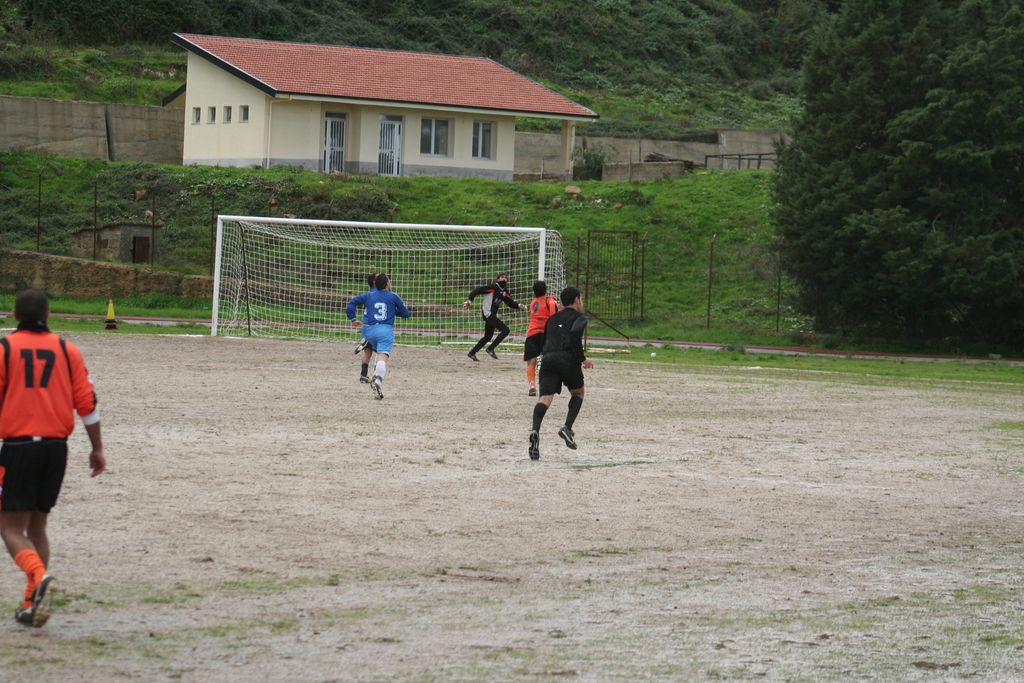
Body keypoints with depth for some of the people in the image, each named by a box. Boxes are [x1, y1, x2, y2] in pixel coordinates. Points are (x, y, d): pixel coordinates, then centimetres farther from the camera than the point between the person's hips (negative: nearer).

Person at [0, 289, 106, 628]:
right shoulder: (66, 349, 6)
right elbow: (87, 402, 5)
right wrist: (97, 448, 12)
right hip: (56, 447, 4)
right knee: (37, 525, 16)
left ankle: (40, 577, -26)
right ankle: (32, 604, 13)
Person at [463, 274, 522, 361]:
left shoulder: (504, 292, 10)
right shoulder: (493, 287, -12)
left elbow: (510, 302, 12)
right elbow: (478, 290, -15)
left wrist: (518, 306, -6)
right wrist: (469, 300, -24)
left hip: (492, 315, 9)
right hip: (487, 314, -9)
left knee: (488, 336, 19)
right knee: (505, 330, -16)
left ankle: (472, 353, 28)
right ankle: (490, 349, -9)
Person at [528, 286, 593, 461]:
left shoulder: (553, 319, 29)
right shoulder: (579, 317, 10)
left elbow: (543, 343, 28)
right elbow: (575, 336, -10)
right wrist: (582, 359, -2)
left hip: (548, 360, 4)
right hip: (568, 359, -3)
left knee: (545, 398, -11)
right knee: (578, 393, 22)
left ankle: (535, 431, -37)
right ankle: (567, 427, 2)